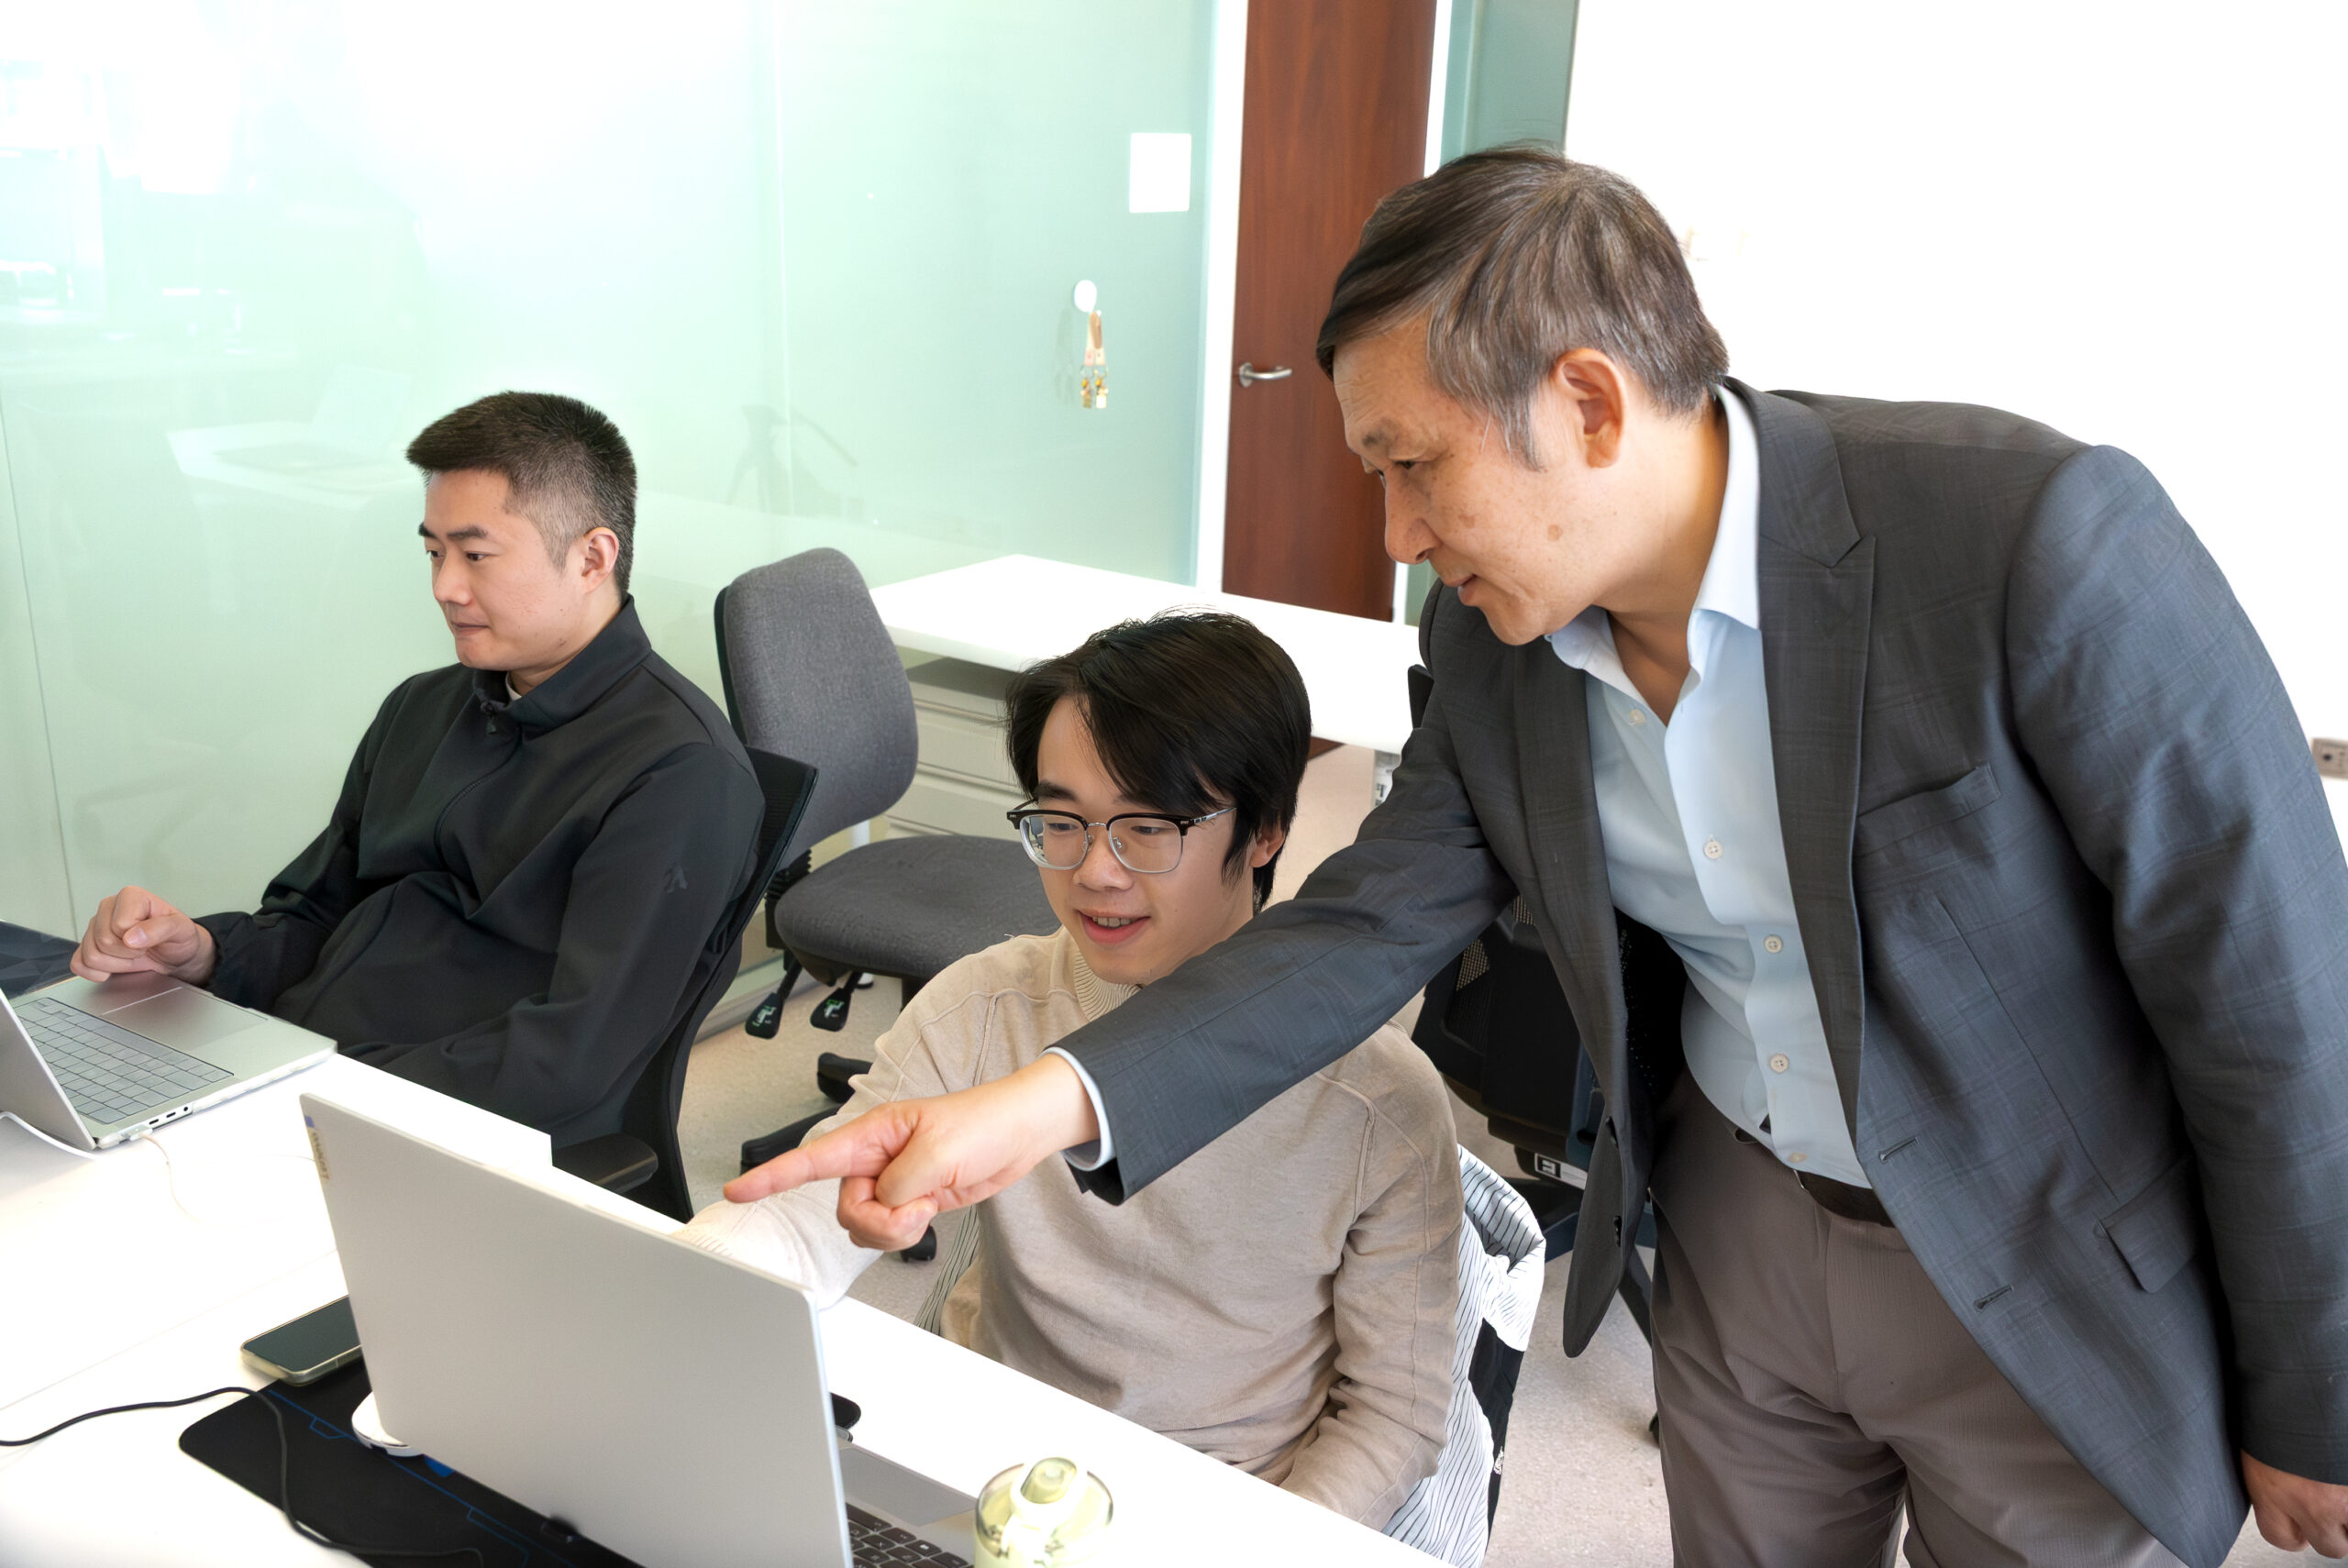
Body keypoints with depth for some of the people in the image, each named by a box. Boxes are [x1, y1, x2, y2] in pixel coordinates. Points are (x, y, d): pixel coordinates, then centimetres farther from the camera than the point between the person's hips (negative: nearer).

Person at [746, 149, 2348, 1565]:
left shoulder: (2043, 539, -28)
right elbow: (1375, 918, -9)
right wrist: (1049, 1103, -23)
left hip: (2058, 1280, -4)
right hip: (1743, 1228, 5)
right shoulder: (1495, 635, -10)